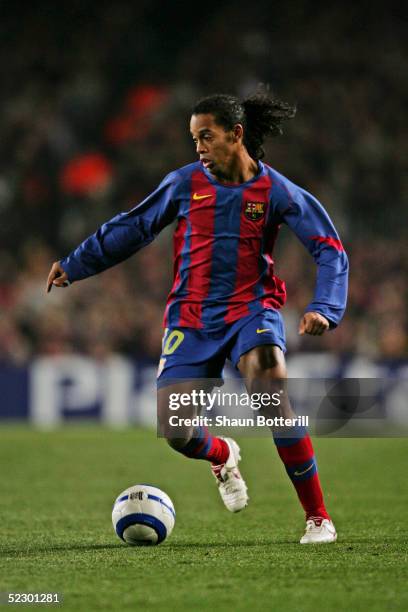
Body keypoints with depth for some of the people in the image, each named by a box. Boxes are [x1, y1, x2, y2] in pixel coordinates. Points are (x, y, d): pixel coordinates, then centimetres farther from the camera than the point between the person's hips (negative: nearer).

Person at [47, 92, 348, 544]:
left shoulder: (275, 191, -5)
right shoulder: (186, 183, 1)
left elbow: (330, 249, -4)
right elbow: (132, 227, 14)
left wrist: (323, 309, -19)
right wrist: (73, 266, 18)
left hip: (251, 309, -3)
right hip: (192, 317, 3)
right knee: (174, 431, -8)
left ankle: (318, 518, -17)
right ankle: (222, 457, 32)